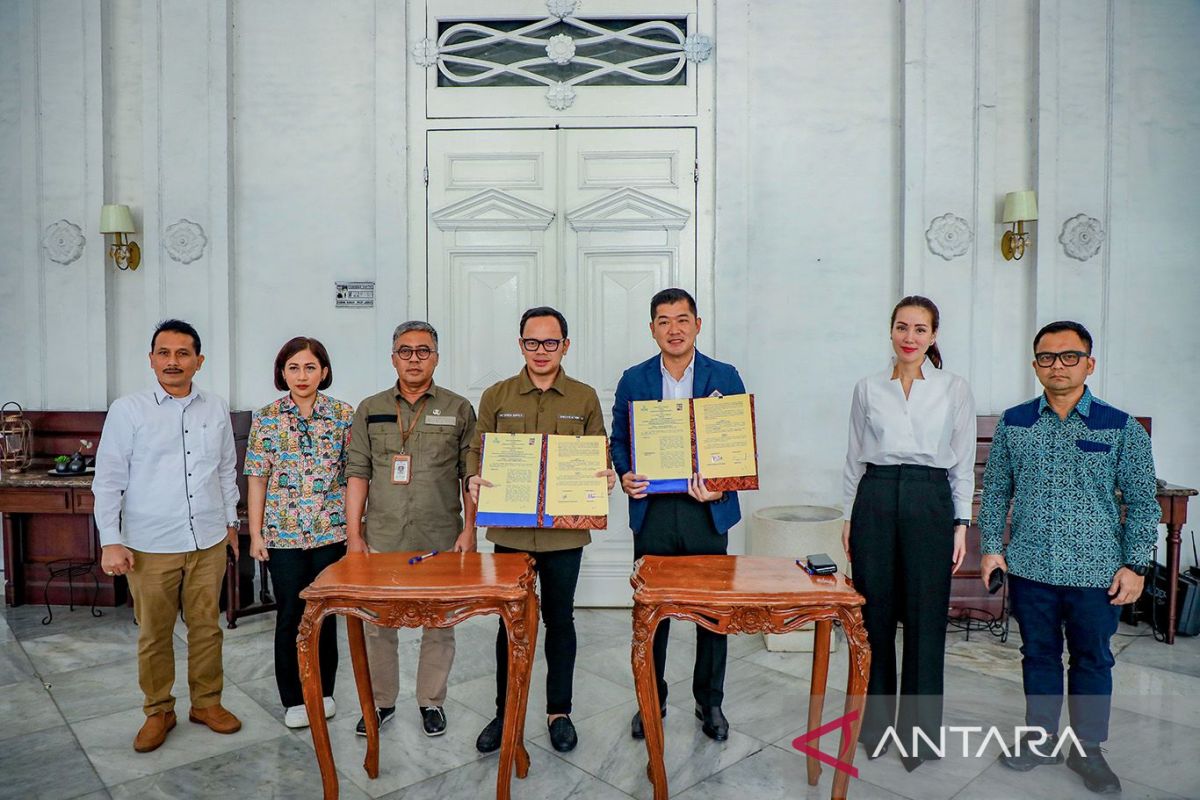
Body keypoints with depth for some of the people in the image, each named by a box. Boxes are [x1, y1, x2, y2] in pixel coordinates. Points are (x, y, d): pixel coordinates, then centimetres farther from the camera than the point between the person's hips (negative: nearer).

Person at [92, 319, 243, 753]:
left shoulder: (217, 409, 4)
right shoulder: (128, 410, -5)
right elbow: (108, 479, -4)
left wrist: (230, 521, 15)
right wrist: (110, 541, -7)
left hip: (209, 542, 3)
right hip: (150, 546, -2)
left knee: (206, 627, 12)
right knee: (154, 635, 10)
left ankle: (206, 702, 28)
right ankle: (158, 712, 28)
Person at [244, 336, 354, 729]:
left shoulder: (344, 415, -1)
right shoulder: (266, 418, 0)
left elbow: (353, 475, 1)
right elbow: (258, 479, 2)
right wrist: (256, 533, -1)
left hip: (332, 531, 0)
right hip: (283, 534, 0)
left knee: (326, 612, 11)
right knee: (290, 615, 8)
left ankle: (323, 691, 29)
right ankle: (294, 699, 25)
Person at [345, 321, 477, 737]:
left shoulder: (459, 409, 2)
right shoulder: (370, 410, 6)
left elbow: (470, 476, 2)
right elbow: (358, 473, 4)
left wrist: (469, 530, -4)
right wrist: (353, 534, -1)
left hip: (441, 540, -1)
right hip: (381, 541, 1)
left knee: (439, 625, 8)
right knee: (378, 624, 10)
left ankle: (432, 702, 27)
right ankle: (381, 702, 29)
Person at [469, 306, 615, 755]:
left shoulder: (584, 398, 3)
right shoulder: (496, 397, 3)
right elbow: (478, 451, 6)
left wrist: (606, 476, -14)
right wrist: (475, 480, -14)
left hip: (565, 530, 0)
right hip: (510, 529, 1)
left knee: (560, 619, 12)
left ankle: (559, 712, 29)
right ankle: (505, 712, 28)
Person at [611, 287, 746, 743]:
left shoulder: (725, 377, 2)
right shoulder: (633, 380, 5)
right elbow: (619, 439, 8)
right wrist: (625, 476, -11)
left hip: (708, 511, 0)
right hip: (652, 511, 1)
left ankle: (710, 702, 30)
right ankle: (651, 702, 29)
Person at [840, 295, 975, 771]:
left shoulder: (955, 390, 4)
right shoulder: (867, 389, 6)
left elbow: (963, 464, 5)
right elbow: (853, 459, 10)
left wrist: (961, 524, 1)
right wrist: (849, 517, 7)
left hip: (929, 502, -1)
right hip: (875, 502, 1)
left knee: (925, 620, 5)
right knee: (874, 616, 8)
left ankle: (918, 731, 22)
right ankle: (875, 723, 26)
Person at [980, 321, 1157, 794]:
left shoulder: (1121, 428, -3)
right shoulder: (1013, 423, 1)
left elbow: (1141, 502, 0)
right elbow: (995, 491, 5)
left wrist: (1135, 564, -5)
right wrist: (991, 547, 0)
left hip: (1096, 572, -1)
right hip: (1030, 567, 1)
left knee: (1092, 660, 13)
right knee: (1038, 656, 14)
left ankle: (1087, 750, 31)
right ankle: (1042, 740, 31)